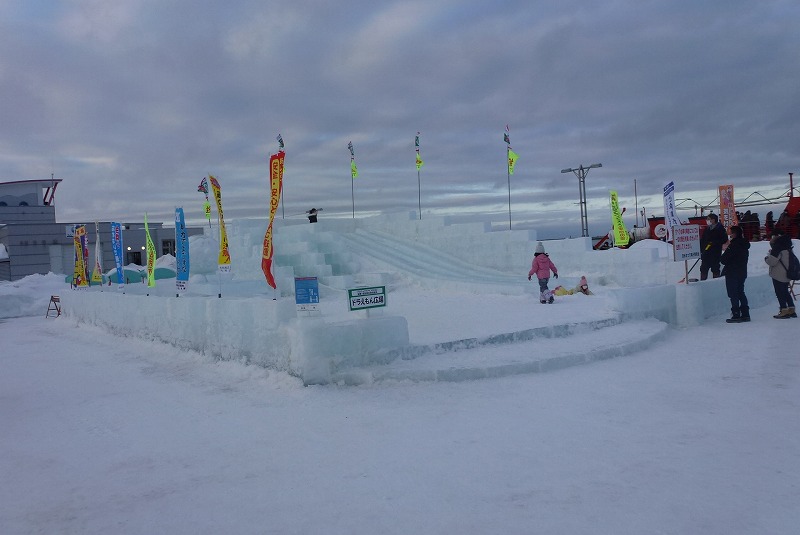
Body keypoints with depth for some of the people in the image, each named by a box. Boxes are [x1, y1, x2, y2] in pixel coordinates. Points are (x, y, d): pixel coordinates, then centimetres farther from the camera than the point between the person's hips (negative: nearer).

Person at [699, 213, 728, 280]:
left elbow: (724, 239, -10)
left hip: (716, 253, -5)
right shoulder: (706, 229, 10)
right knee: (703, 268, 7)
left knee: (715, 269, 3)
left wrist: (714, 243, -19)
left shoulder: (720, 228, -6)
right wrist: (701, 249, 3)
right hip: (706, 252, 5)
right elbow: (702, 240, 12)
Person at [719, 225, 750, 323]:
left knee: (733, 295, -4)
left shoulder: (734, 245, -18)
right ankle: (745, 314, 17)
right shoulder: (744, 244, 9)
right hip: (742, 273, 9)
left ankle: (736, 315, -4)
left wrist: (721, 259, 3)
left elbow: (724, 259, -20)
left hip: (732, 274, -9)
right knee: (740, 293, 16)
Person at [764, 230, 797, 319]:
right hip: (786, 274, 9)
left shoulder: (778, 247, -19)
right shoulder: (787, 246, 9)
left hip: (778, 275, -9)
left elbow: (771, 261, -22)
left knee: (779, 292, -1)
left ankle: (784, 311, 0)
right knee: (785, 292, 18)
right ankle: (791, 309, 20)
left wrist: (766, 258, 0)